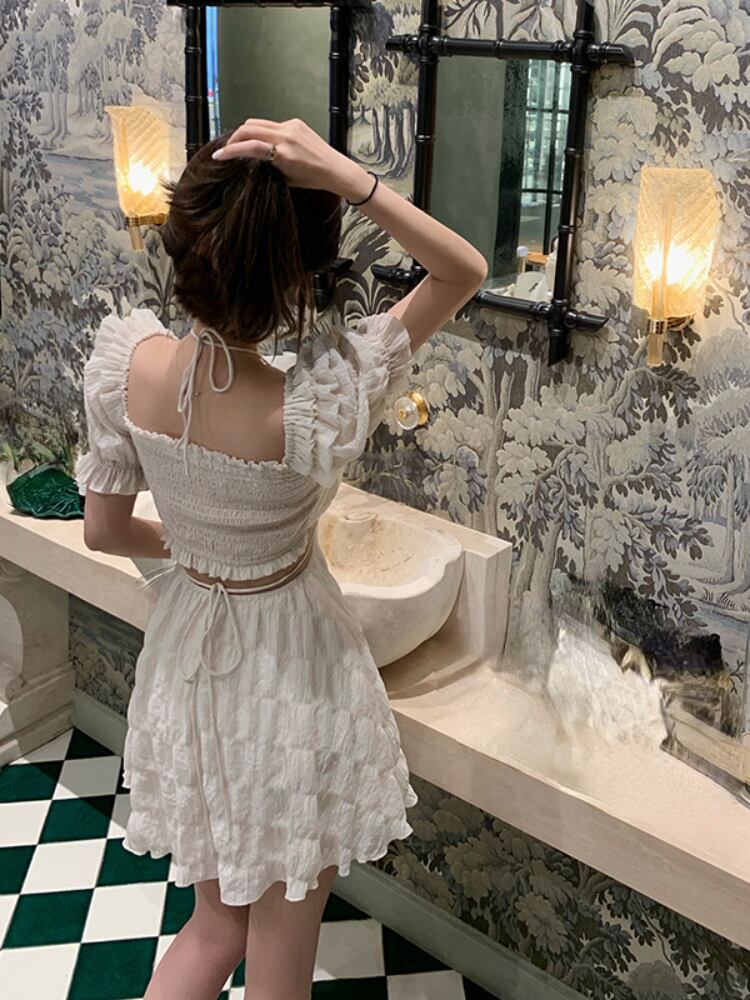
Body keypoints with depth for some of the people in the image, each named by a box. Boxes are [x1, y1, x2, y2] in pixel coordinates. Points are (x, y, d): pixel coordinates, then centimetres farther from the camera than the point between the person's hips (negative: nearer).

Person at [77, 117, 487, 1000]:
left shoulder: (127, 362, -18)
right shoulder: (314, 410, -31)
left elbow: (104, 529, -4)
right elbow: (463, 273, -20)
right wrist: (345, 176, -32)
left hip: (186, 668, 5)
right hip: (290, 681, -5)